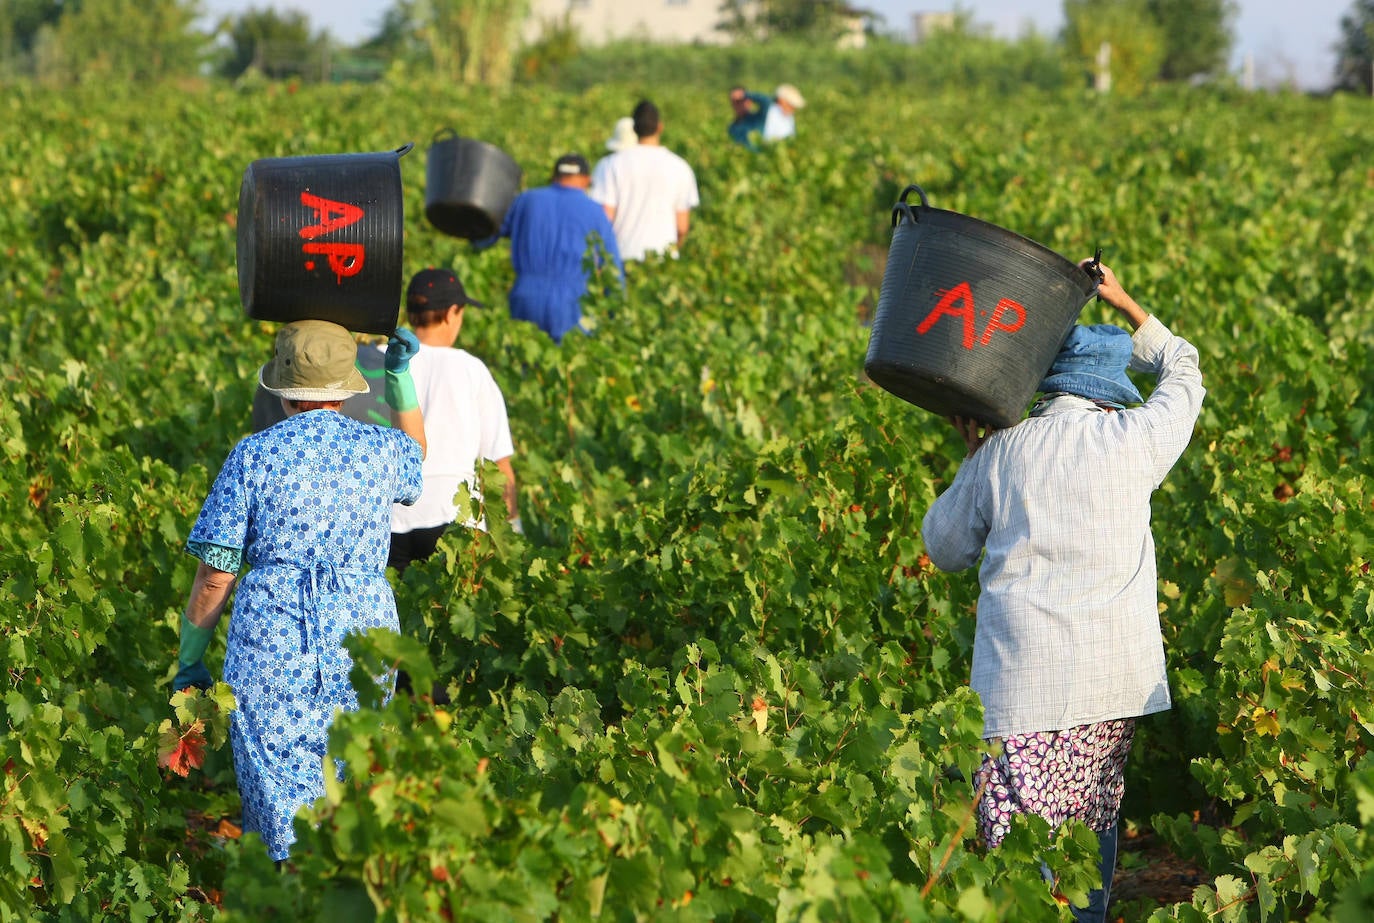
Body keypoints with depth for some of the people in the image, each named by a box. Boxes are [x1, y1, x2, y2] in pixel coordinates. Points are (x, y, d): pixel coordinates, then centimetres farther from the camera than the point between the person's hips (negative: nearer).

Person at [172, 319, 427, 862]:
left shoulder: (255, 455, 0)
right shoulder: (380, 451, 8)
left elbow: (215, 577, 0)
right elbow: (416, 452, 37)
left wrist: (189, 661, 10)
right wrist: (399, 374, 36)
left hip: (272, 632, -3)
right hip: (363, 636, 3)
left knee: (278, 807, -2)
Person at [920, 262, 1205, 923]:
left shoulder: (998, 452, 4)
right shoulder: (1132, 439, 3)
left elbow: (945, 549, 18)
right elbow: (1183, 373, 25)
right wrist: (1123, 303, 33)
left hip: (1023, 675, -1)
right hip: (1112, 673, 1)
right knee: (1094, 829, 11)